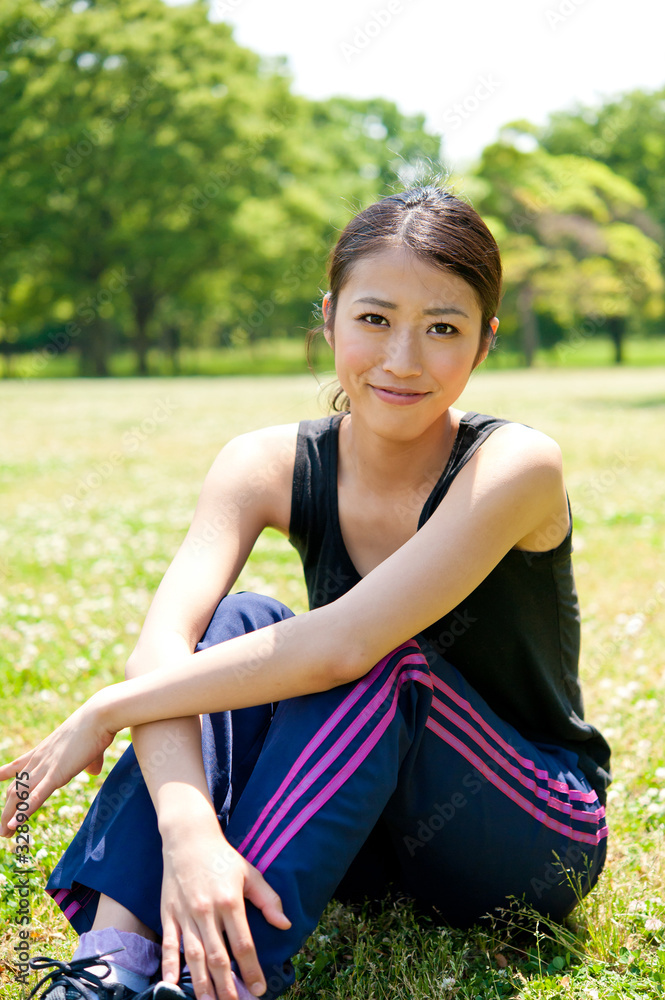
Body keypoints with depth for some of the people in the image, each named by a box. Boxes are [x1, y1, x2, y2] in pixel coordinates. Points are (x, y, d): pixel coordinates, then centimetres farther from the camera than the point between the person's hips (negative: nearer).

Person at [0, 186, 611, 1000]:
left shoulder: (514, 467, -23)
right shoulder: (271, 466, -11)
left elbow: (342, 645, -35)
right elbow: (160, 647, -26)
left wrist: (105, 712, -27)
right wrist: (187, 830, -45)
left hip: (538, 834, -3)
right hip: (362, 827, 4)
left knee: (378, 661, -32)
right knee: (237, 624, -21)